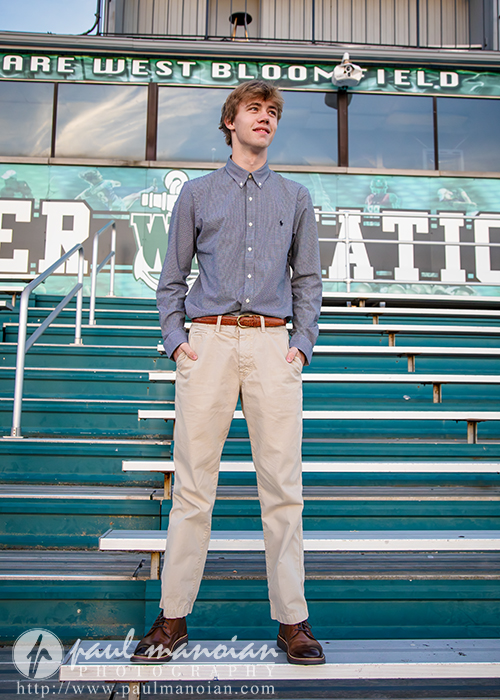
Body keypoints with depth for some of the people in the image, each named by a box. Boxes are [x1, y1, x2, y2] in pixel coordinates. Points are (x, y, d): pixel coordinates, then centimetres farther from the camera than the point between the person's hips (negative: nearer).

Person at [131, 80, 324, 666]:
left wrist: (303, 343, 4)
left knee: (282, 485, -1)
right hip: (209, 340, 0)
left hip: (272, 344, 1)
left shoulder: (295, 198, 19)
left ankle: (291, 619, 11)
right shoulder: (196, 194, 15)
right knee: (193, 484, -1)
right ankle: (173, 617, 11)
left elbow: (307, 280, 18)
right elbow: (171, 279, 14)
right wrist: (176, 341, 0)